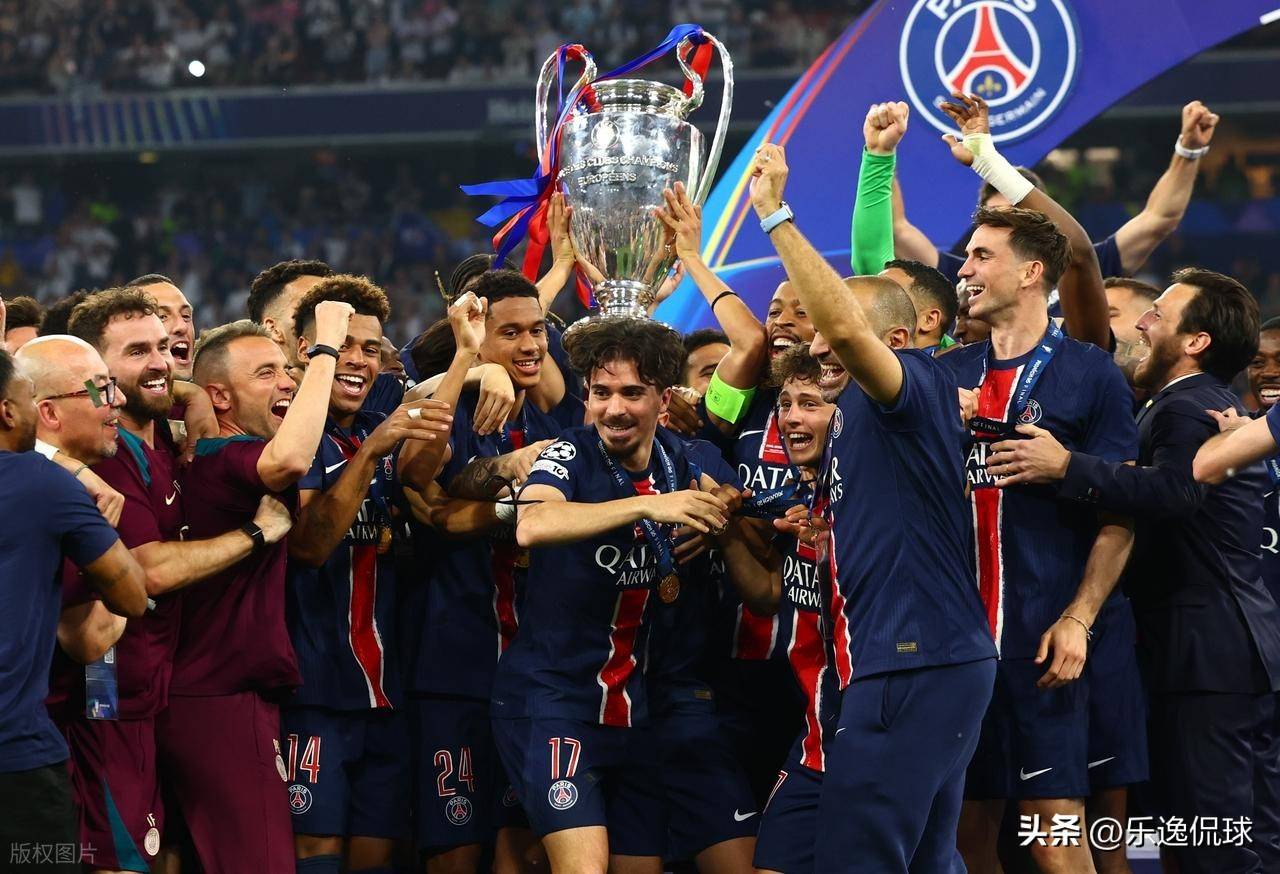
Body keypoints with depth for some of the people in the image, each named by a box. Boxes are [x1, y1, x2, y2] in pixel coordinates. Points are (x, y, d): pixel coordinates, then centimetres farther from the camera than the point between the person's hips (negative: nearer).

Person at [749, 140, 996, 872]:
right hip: (931, 663, 10)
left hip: (916, 665, -10)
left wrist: (776, 214, -21)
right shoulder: (852, 417, 19)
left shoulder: (919, 386, -8)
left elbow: (845, 323, -25)